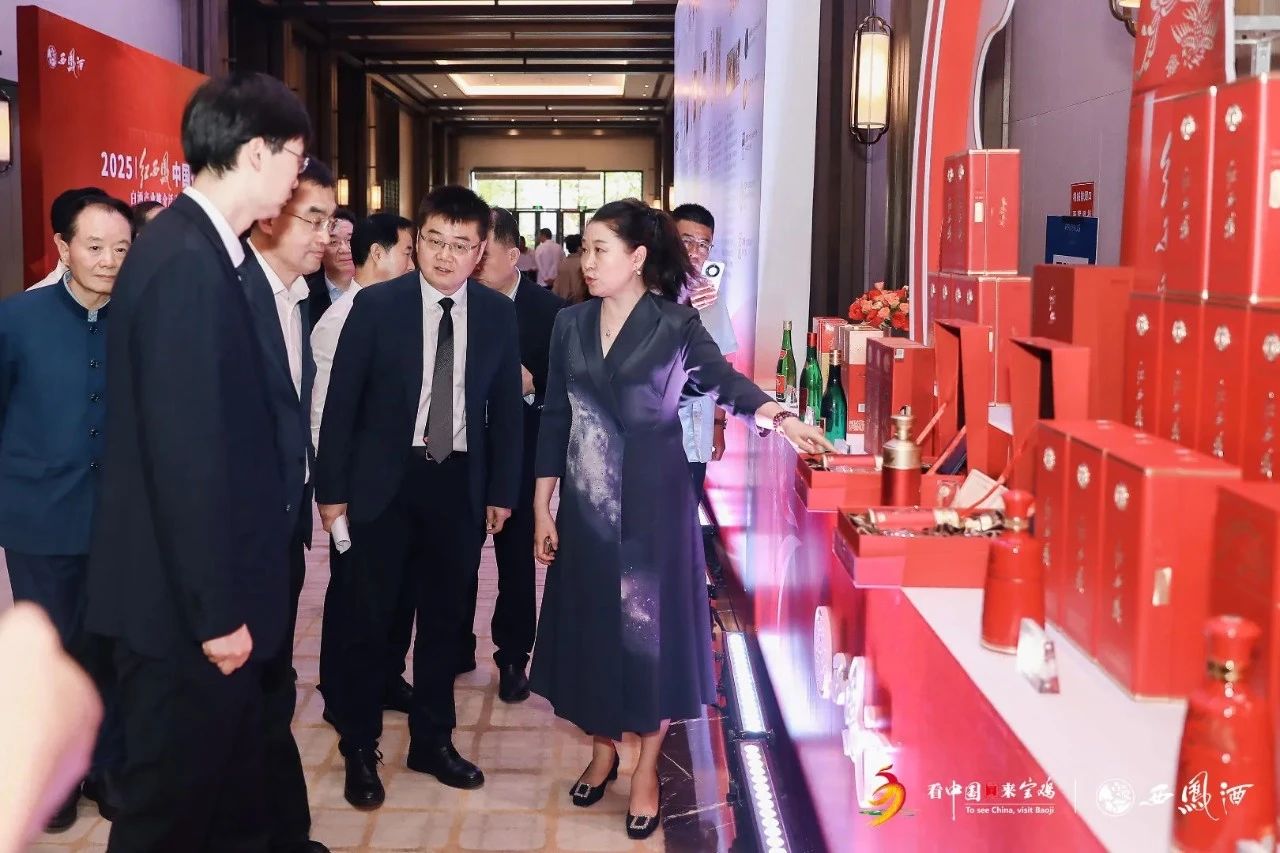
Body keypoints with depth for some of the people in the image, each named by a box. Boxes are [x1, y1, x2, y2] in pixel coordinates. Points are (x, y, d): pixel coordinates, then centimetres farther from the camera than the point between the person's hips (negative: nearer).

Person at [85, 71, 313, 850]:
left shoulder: (201, 250, 8)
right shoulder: (185, 263, -21)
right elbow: (185, 452, -25)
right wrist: (217, 608, -19)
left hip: (208, 587, 9)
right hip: (186, 603, -9)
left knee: (232, 783, 22)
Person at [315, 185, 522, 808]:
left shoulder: (498, 313, 1)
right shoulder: (375, 305, -7)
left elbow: (505, 406, 6)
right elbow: (341, 402, -5)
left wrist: (502, 490, 5)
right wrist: (332, 489, -6)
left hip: (460, 483, 3)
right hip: (384, 480, -2)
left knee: (444, 618, 13)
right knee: (365, 617, 5)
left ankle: (432, 740, 29)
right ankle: (360, 749, 22)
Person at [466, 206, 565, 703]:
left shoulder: (548, 309, -9)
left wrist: (533, 385, -25)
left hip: (518, 452, -2)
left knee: (516, 558, 10)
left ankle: (513, 657, 26)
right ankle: (456, 645, 32)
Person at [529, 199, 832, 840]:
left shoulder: (675, 325, -5)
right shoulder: (571, 323, 5)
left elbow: (724, 381, -16)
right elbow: (555, 418, 7)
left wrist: (781, 418, -36)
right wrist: (542, 508, 5)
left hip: (652, 502, -3)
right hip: (586, 502, 4)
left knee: (650, 625, 3)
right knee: (589, 623, 10)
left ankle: (646, 767, 20)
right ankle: (603, 749, 31)